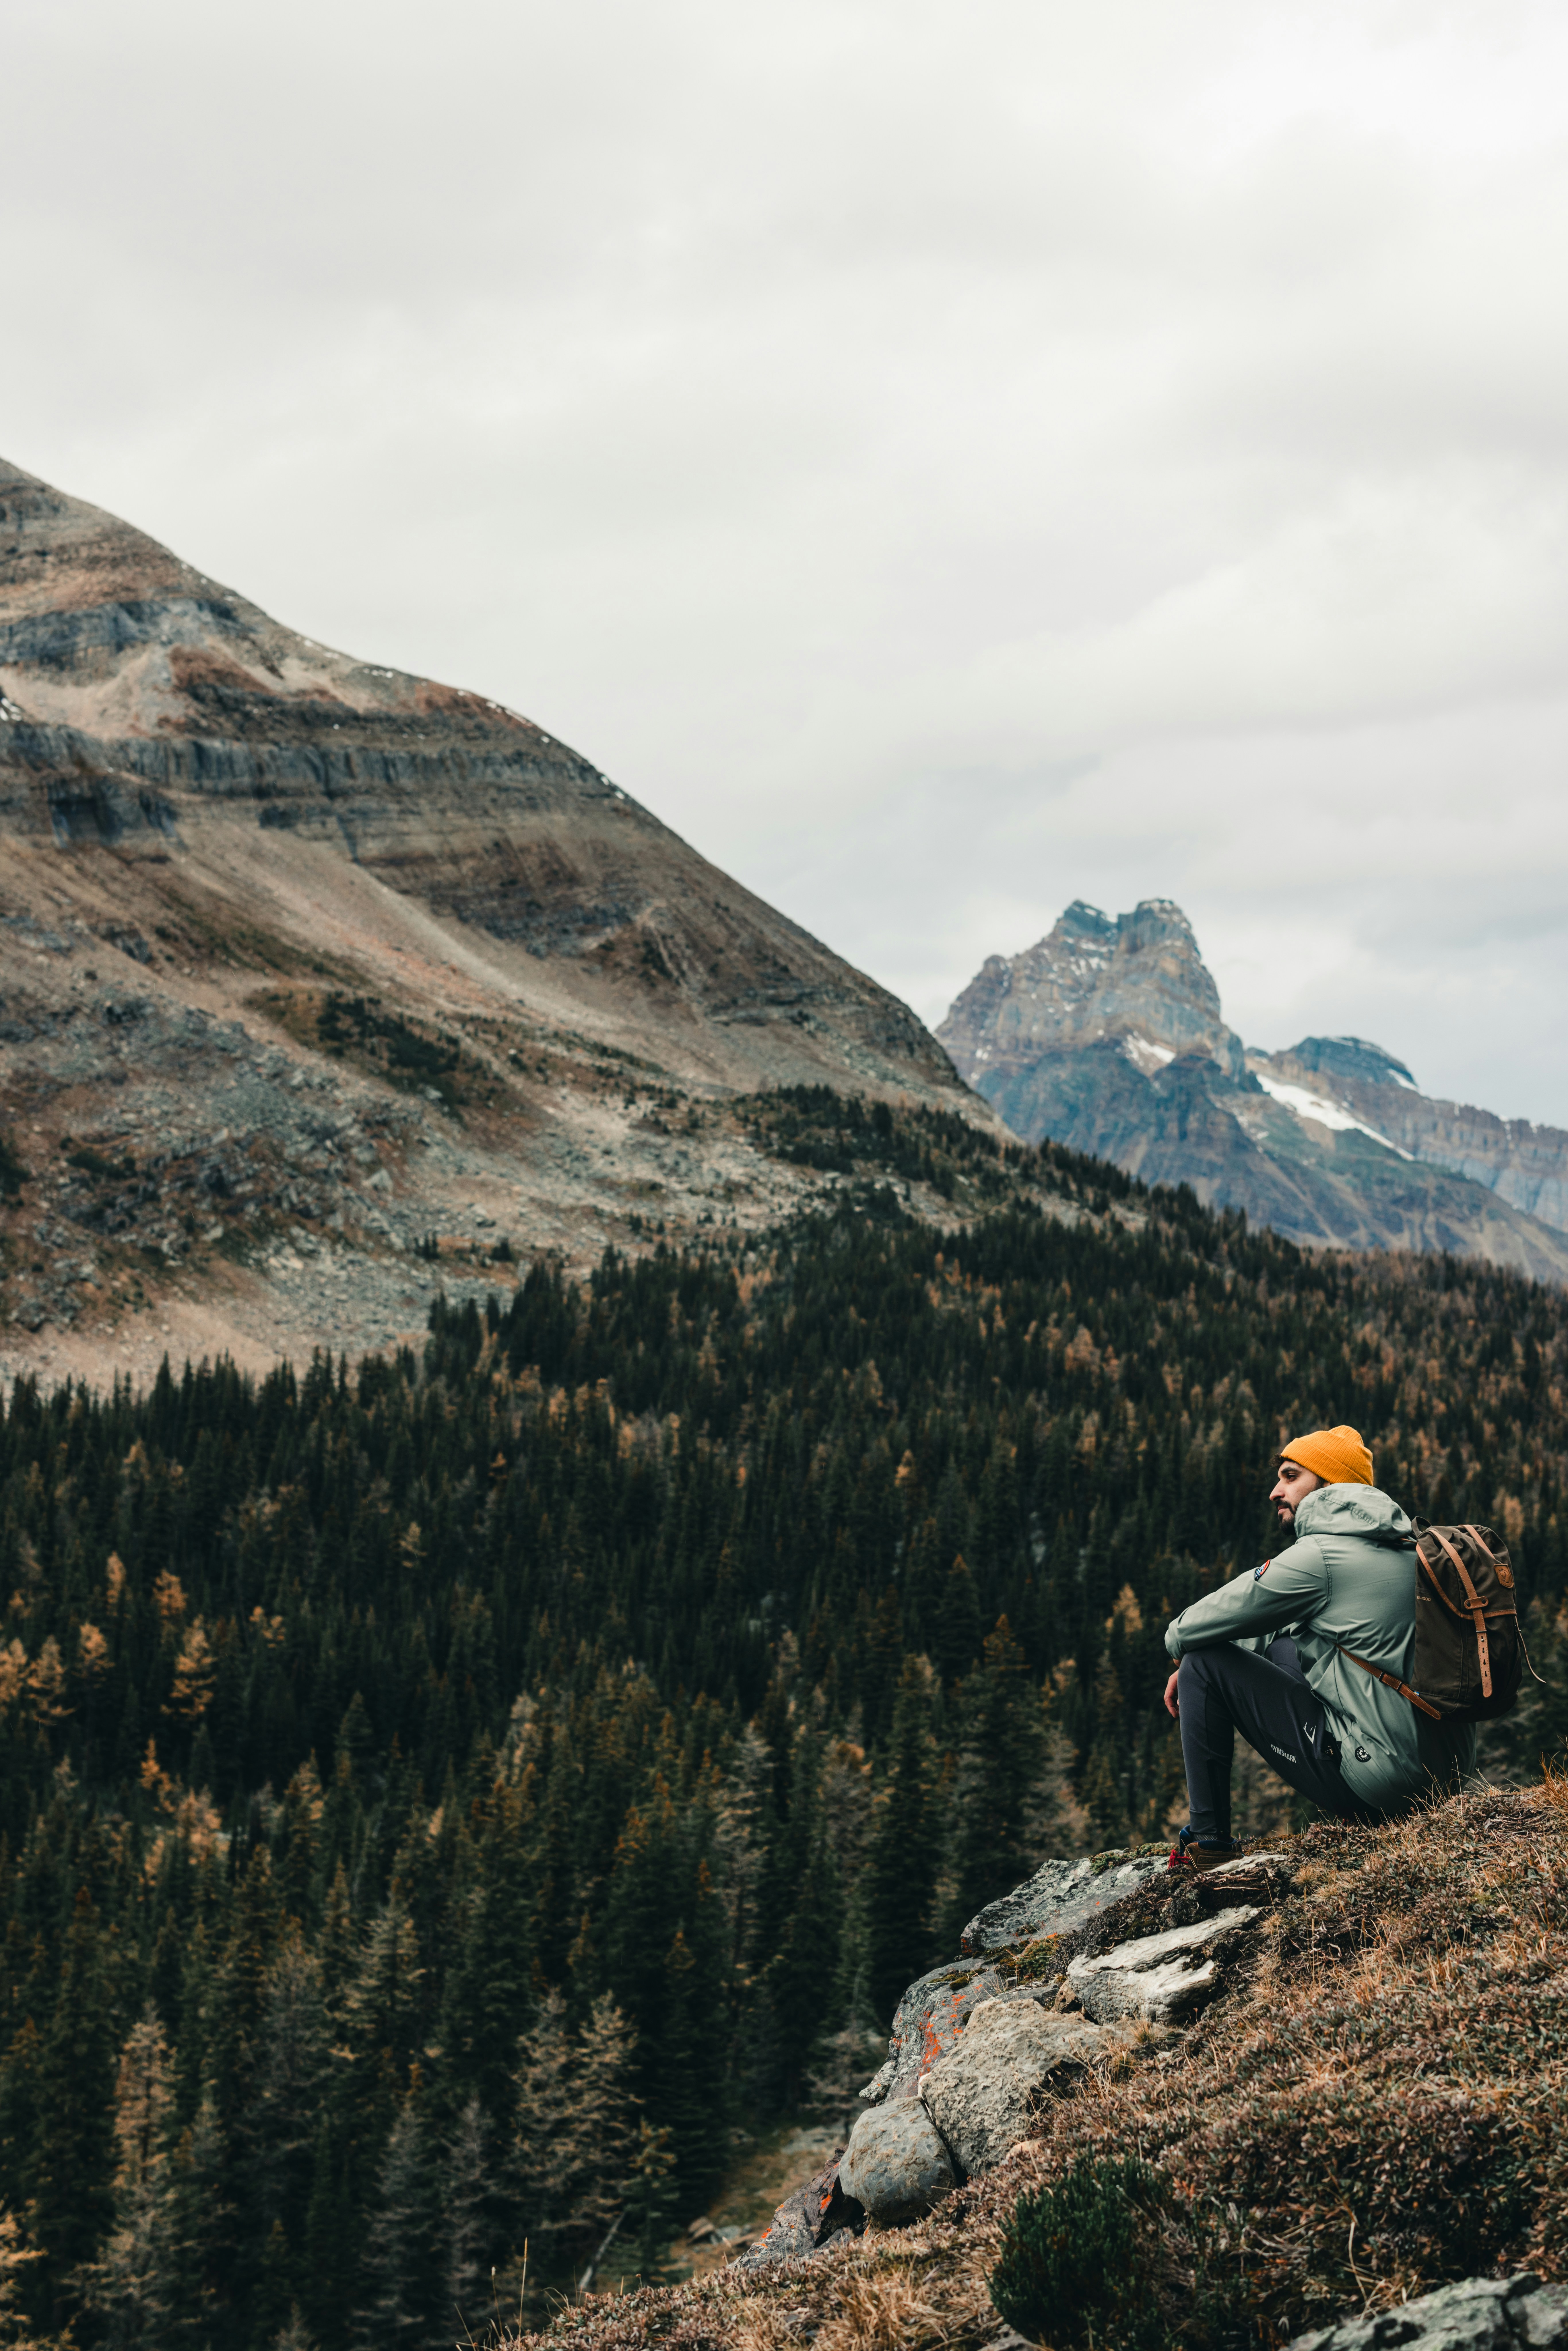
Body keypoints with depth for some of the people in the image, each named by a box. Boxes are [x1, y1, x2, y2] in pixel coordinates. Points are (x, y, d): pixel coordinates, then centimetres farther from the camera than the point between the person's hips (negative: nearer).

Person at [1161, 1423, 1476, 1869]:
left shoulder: (1320, 1556, -12)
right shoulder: (1402, 1546, 16)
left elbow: (1201, 1626, -5)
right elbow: (1273, 1627, 26)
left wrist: (1178, 1640, 18)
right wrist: (1190, 1668, 21)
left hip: (1381, 1782, -9)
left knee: (1204, 1663, 0)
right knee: (1278, 1648, 25)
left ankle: (1208, 1841, 8)